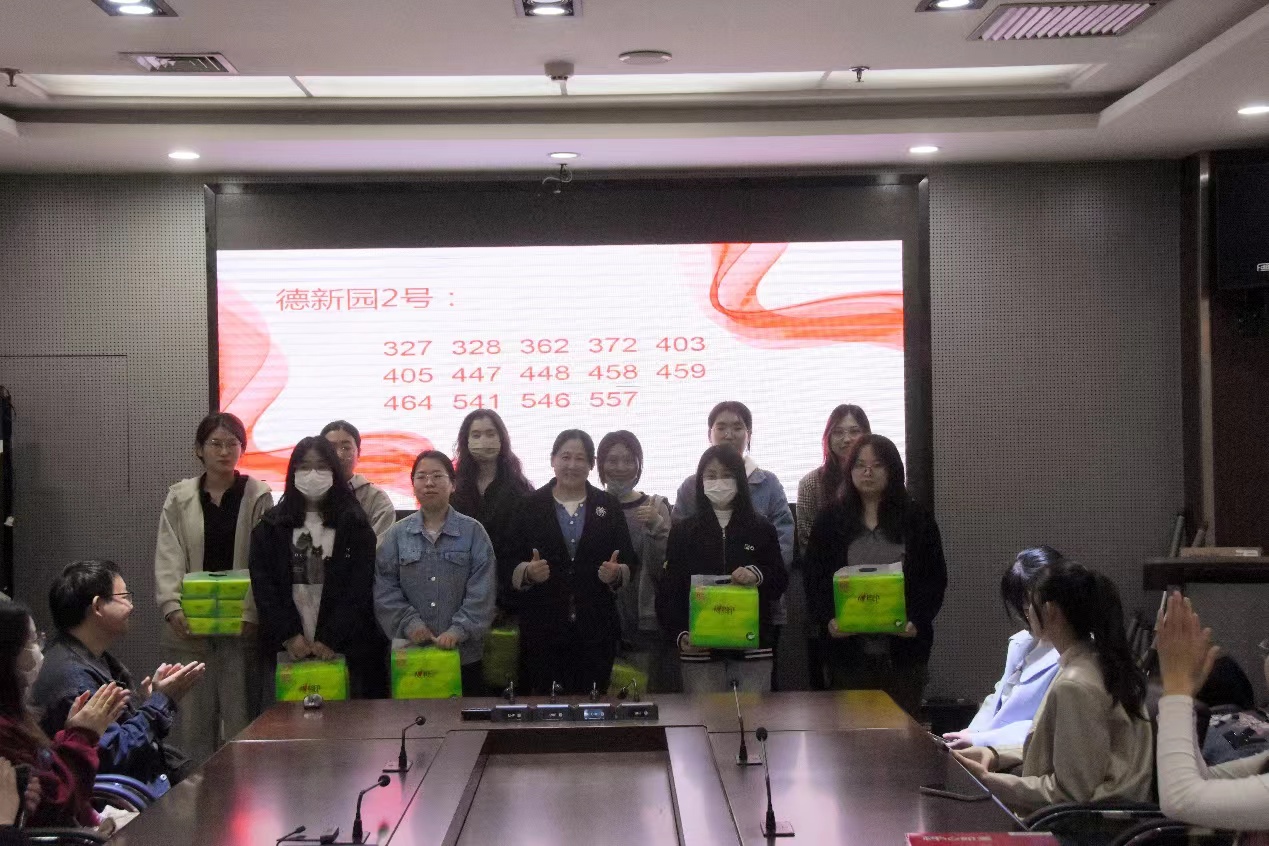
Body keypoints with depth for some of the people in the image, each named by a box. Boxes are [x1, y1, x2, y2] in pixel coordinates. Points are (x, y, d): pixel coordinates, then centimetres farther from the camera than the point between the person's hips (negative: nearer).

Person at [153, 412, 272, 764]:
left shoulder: (257, 497, 2)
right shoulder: (179, 497, 8)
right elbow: (168, 559, 1)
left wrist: (250, 614, -15)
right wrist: (173, 609, -14)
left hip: (241, 625, -1)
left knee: (240, 713, -1)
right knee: (192, 714, 2)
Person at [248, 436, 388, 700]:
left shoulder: (354, 525, 5)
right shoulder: (271, 526, 9)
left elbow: (359, 590, -3)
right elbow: (263, 587, 1)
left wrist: (330, 639, -13)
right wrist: (289, 635, -11)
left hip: (343, 649, -1)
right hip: (284, 649, 1)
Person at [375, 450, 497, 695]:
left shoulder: (473, 532, 1)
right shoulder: (397, 534, 6)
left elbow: (481, 590, -5)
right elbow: (384, 587, 1)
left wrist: (458, 630, -16)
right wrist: (409, 622, -12)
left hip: (463, 653, -1)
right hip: (409, 651, 1)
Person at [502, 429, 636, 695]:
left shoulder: (608, 506, 11)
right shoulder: (531, 506, 6)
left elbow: (629, 560, 10)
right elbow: (507, 564, 4)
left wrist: (617, 573, -11)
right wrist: (527, 572, -16)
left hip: (596, 630, 1)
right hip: (542, 629, -1)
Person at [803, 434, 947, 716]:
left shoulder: (916, 518, 7)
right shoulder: (830, 521, 8)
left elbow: (935, 577, 4)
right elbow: (813, 579, 4)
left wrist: (917, 620, -11)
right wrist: (827, 620, -12)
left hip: (904, 648, 0)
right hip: (848, 650, 0)